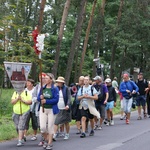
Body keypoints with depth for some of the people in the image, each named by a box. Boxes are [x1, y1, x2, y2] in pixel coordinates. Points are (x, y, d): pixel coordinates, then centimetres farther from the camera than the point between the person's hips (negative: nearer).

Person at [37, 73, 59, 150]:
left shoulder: (55, 88, -6)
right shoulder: (42, 88, 7)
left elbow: (56, 99, -13)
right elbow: (38, 98, 8)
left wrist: (46, 101, -17)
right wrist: (40, 98, -15)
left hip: (51, 110, -3)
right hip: (43, 109, 3)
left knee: (50, 127, 2)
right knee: (42, 127, -4)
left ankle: (50, 143, 14)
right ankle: (46, 140, 22)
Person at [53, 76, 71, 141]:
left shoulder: (66, 88, -4)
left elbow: (69, 98, -9)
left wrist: (67, 105, -24)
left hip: (65, 108, -2)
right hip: (57, 108, 2)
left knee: (66, 122, 11)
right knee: (56, 122, -9)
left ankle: (67, 134, 26)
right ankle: (54, 135, -11)